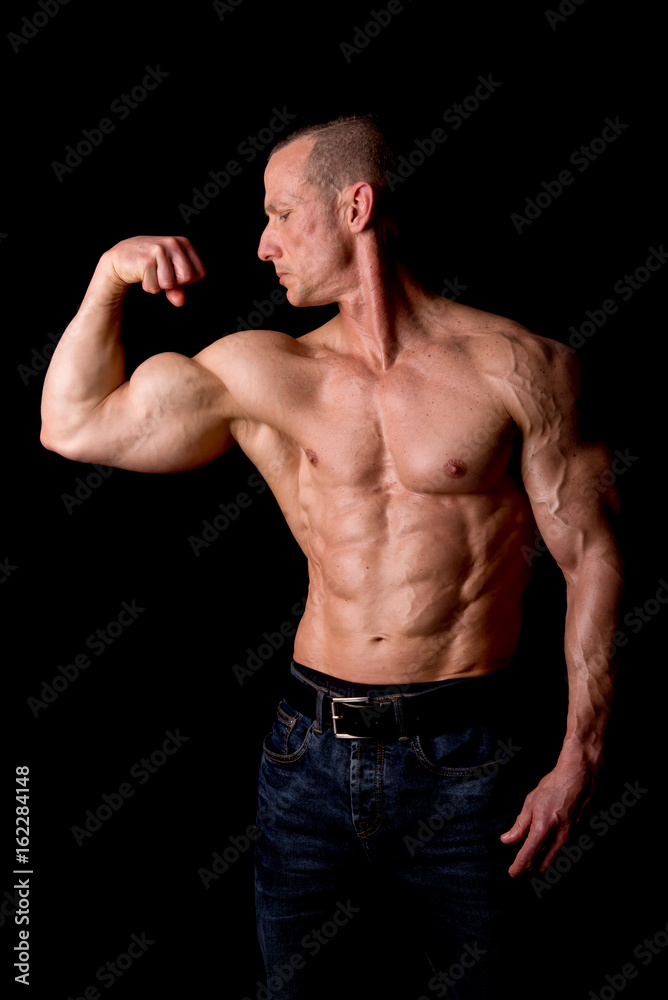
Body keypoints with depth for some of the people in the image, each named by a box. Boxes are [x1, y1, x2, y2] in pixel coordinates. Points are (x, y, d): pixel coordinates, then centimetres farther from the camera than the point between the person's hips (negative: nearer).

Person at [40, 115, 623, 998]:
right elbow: (74, 426, 7)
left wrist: (579, 757, -6)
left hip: (461, 760, -2)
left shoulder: (516, 367, -5)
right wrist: (110, 277, -3)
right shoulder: (257, 376, 3)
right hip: (311, 748, 3)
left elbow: (592, 559, -3)